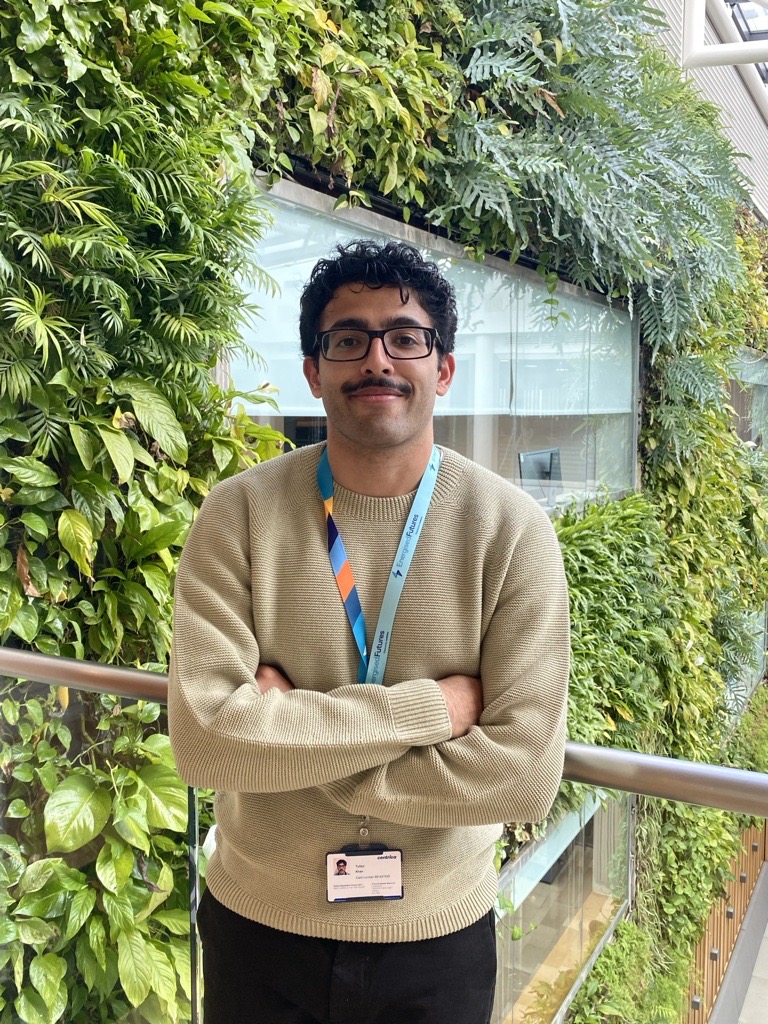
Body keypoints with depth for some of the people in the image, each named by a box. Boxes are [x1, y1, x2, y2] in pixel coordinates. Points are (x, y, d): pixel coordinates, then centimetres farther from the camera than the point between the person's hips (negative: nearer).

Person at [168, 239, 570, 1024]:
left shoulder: (511, 529, -13)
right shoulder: (240, 514, -12)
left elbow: (525, 773, -19)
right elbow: (202, 737, -20)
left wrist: (290, 738, -20)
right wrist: (427, 708, -23)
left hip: (440, 939, 0)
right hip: (256, 929, 1)